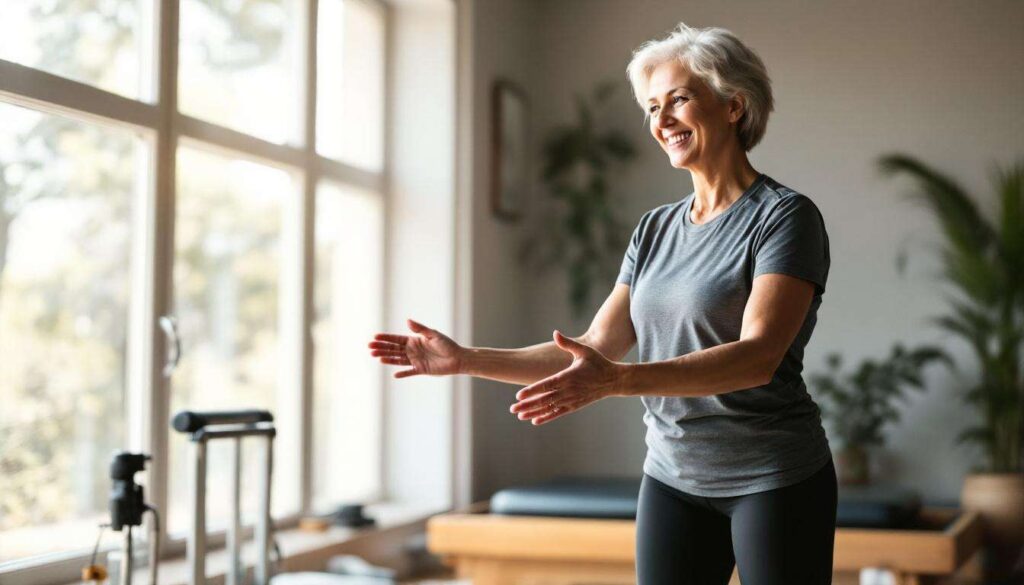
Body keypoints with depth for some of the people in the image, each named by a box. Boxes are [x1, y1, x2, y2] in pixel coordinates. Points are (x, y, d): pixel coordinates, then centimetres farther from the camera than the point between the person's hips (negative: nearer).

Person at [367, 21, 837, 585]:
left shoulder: (784, 216, -10)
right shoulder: (655, 229, 10)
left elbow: (758, 357, -23)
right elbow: (594, 349, 8)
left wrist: (614, 380, -36)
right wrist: (466, 360, -2)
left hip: (773, 479, -5)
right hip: (673, 476, 5)